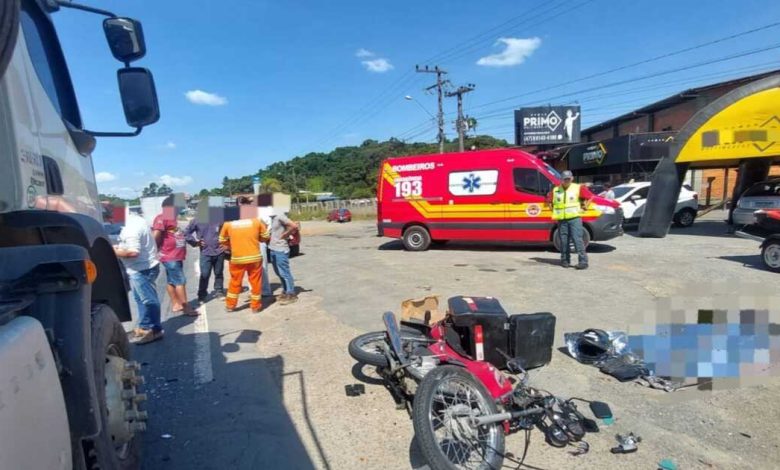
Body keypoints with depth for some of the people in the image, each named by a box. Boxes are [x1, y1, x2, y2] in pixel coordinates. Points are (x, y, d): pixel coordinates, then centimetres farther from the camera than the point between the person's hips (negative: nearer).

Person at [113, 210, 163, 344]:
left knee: (147, 299, -1)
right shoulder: (137, 220, 9)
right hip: (145, 266, 11)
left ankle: (154, 330, 9)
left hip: (141, 269, -11)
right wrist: (120, 247, 11)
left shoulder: (131, 228, -23)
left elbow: (133, 252, -28)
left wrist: (115, 252, -13)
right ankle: (145, 327, 28)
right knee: (142, 299, 18)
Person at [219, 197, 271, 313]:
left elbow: (222, 241, 7)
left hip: (237, 258, 1)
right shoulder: (257, 221, -5)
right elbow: (266, 237, 5)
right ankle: (255, 306, 21)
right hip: (254, 257, -1)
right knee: (255, 282, 13)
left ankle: (230, 305, 30)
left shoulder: (228, 224, -3)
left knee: (235, 282, 18)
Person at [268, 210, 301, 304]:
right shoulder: (273, 217, 12)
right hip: (273, 249, 10)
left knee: (284, 273, -2)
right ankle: (285, 291, 30)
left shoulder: (280, 216, -16)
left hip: (280, 250, -10)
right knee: (279, 272, 17)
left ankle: (291, 294, 8)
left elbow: (294, 226, -26)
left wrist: (283, 235, -16)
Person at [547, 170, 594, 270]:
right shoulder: (555, 190, 10)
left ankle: (583, 261, -9)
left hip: (575, 218, -3)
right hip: (562, 220, 3)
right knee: (564, 241, 6)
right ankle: (565, 260, 16)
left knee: (578, 239, -10)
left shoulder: (578, 188, 3)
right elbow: (549, 201, 24)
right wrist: (554, 210, 14)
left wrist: (584, 207, 0)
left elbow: (590, 196, 5)